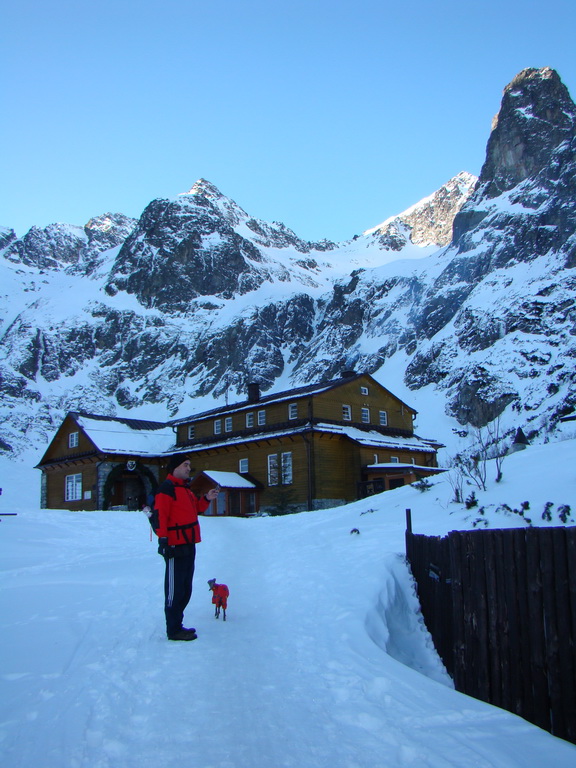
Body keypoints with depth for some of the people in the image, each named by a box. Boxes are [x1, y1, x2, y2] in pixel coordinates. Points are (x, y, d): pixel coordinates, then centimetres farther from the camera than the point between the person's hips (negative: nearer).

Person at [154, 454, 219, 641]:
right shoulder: (166, 488, -11)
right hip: (176, 547, -10)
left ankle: (177, 625, 24)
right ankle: (173, 630, -1)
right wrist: (163, 540, -24)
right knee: (175, 589, -6)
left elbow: (196, 508, 26)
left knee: (185, 589, 15)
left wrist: (207, 499, 8)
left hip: (188, 545, 10)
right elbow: (160, 515, -18)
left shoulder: (185, 488, 20)